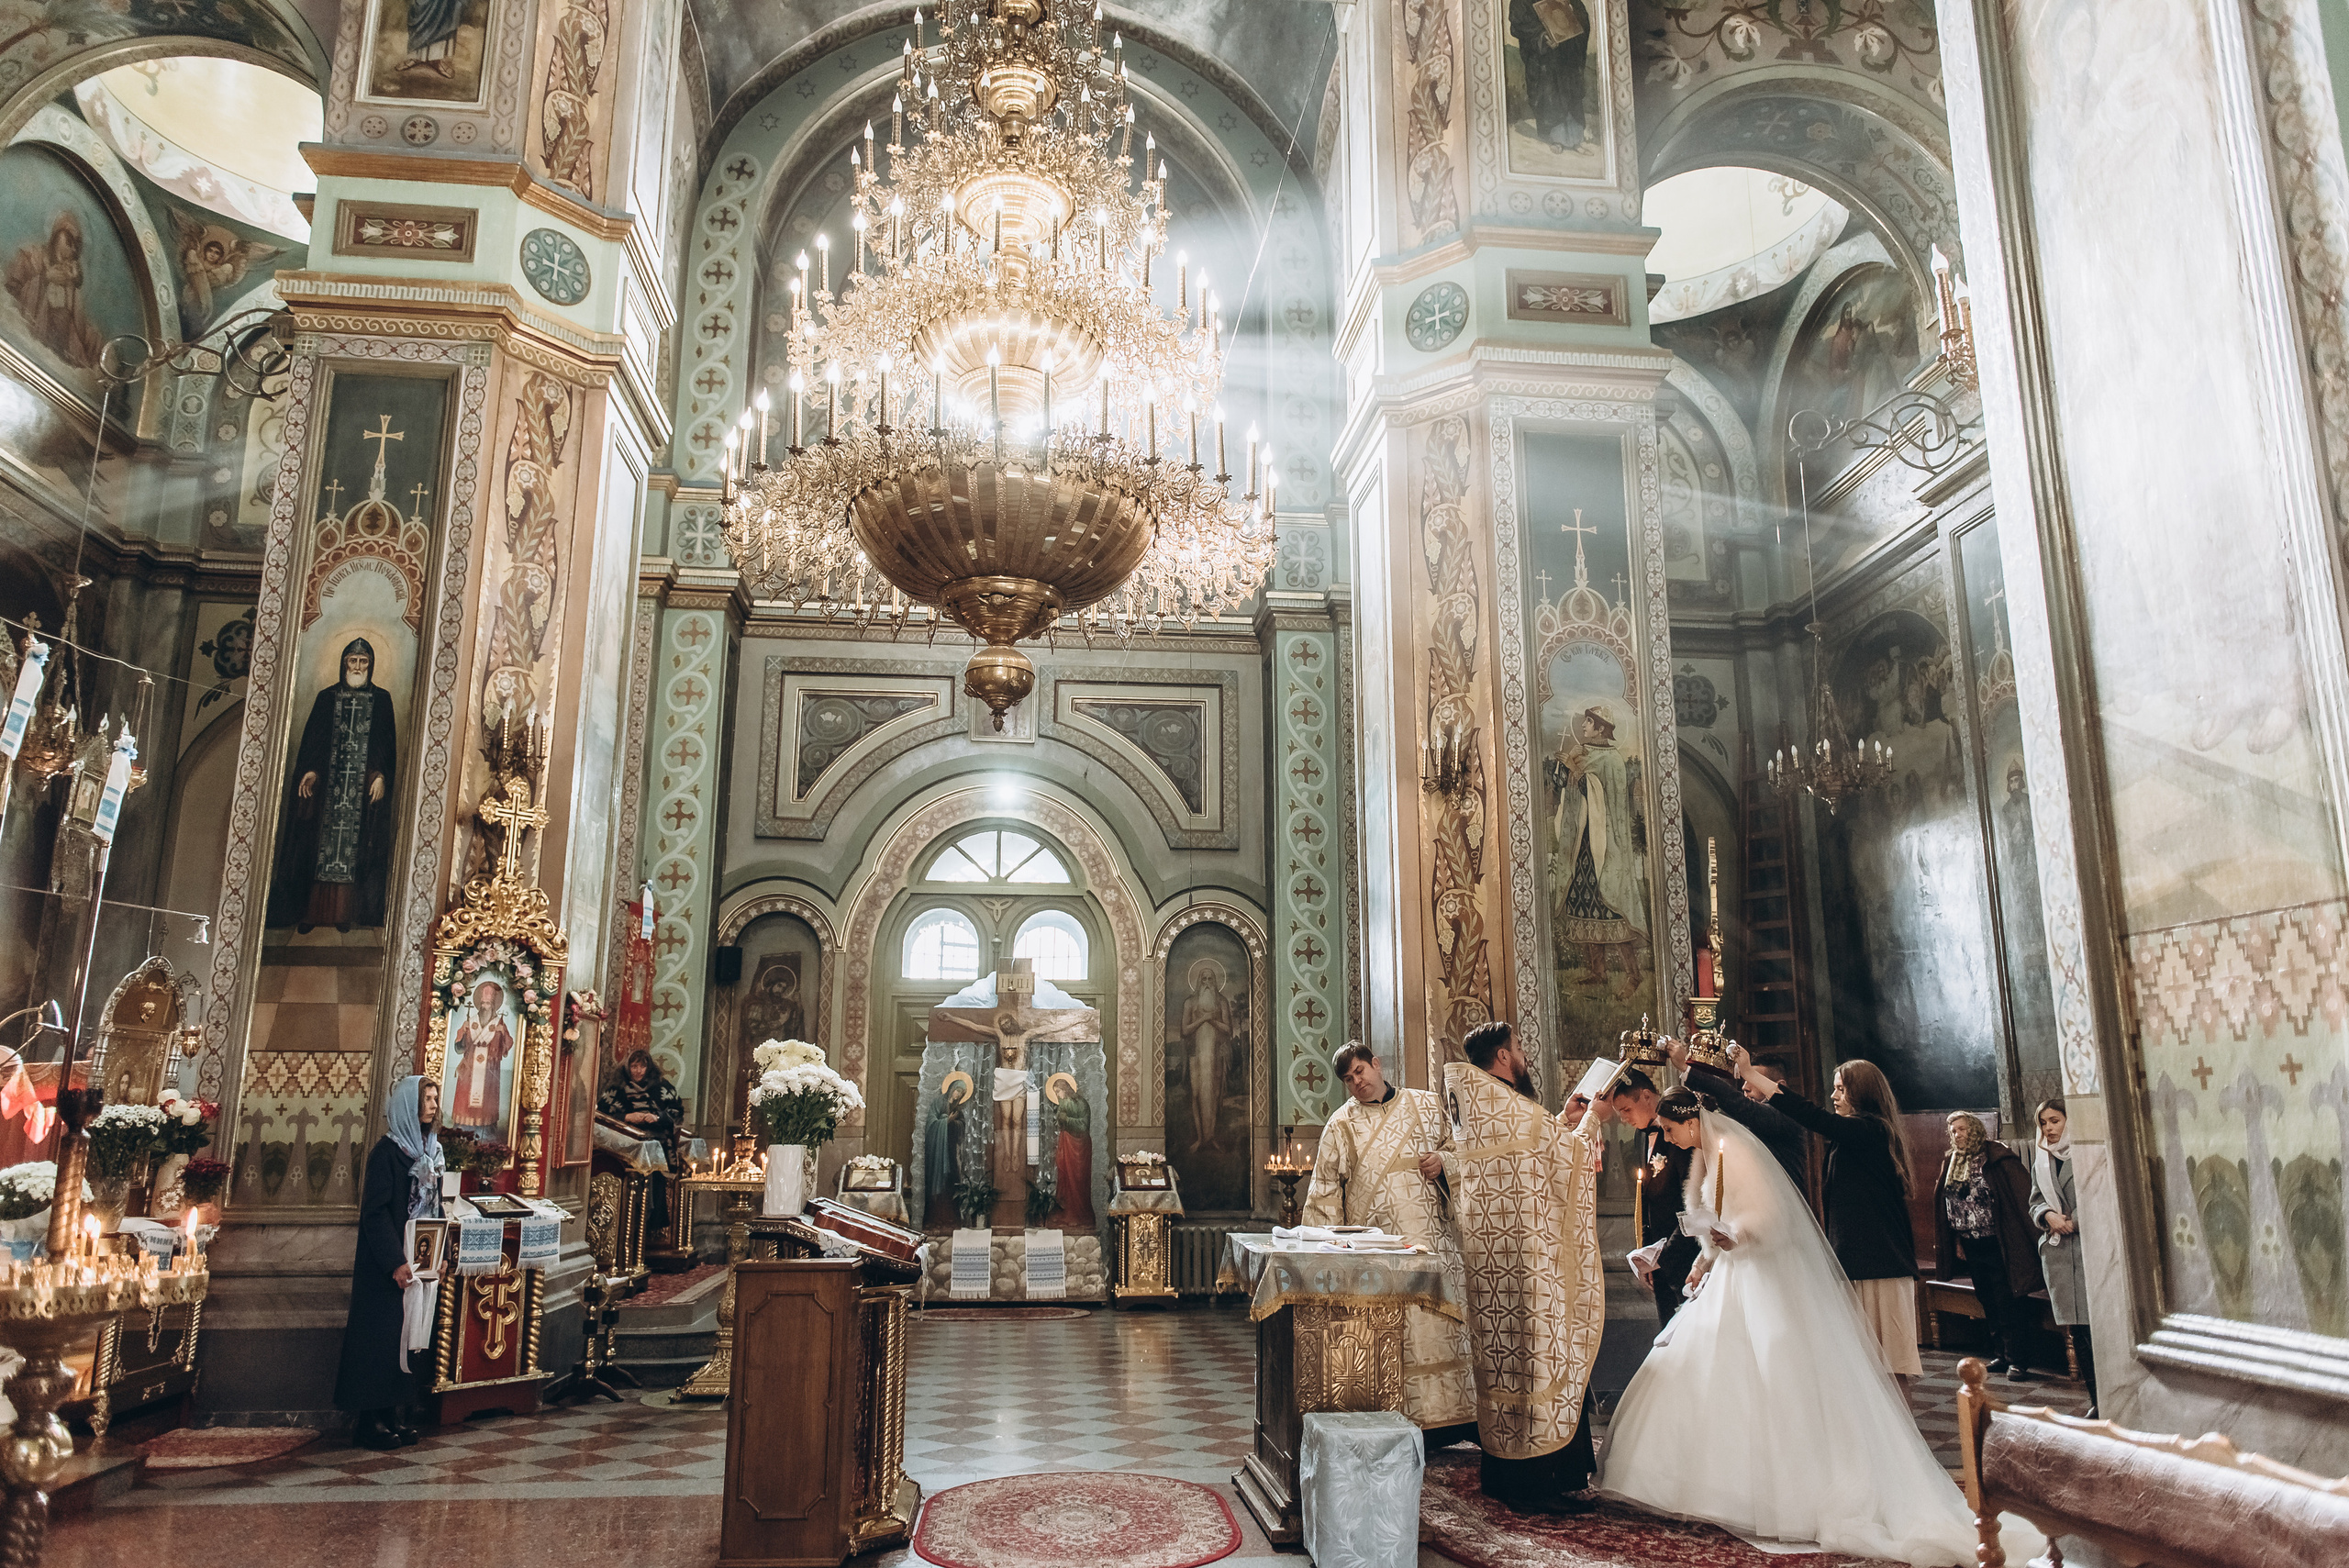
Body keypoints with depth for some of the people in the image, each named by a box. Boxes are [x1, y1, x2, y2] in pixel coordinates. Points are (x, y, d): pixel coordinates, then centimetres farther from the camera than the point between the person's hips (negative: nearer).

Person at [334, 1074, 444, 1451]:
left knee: (406, 1335, 10)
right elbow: (375, 1210, -18)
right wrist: (395, 1262, -23)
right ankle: (368, 1420, 7)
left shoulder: (431, 1150, 10)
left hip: (419, 1260, 8)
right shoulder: (387, 1150, -13)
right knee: (381, 1333, -2)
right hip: (386, 1264, -8)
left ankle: (389, 1416, 18)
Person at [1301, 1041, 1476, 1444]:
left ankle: (1451, 1416, 6)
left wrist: (1444, 1161, -6)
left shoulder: (1429, 1104, 10)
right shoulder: (1342, 1124, 8)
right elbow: (1326, 1189, 10)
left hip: (1434, 1240, 1)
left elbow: (1463, 1150, 15)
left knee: (1445, 1322, -2)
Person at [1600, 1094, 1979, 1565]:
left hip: (1764, 1281, -10)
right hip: (1731, 1279, 10)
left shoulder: (1734, 1150, -16)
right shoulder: (1704, 1156, 12)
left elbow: (1770, 1212, -24)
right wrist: (1705, 1264, 16)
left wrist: (1734, 1238, -32)